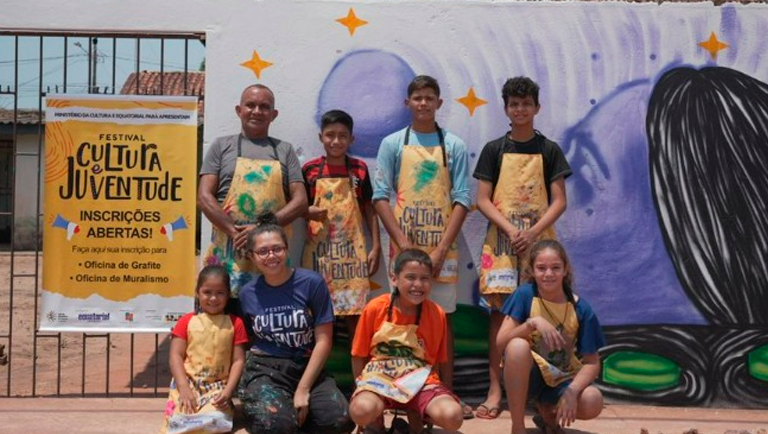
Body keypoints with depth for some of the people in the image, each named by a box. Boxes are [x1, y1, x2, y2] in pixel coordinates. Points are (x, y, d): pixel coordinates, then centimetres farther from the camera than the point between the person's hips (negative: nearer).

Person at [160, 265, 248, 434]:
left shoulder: (235, 323, 8)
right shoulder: (186, 321, 9)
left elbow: (238, 361, 4)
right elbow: (175, 356, 2)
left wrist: (228, 391, -10)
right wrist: (184, 388, -12)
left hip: (218, 388, -1)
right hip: (187, 384, 1)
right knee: (178, 420, -27)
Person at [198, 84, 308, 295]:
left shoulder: (285, 150, 14)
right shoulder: (222, 146, 12)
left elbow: (300, 201, 6)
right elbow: (204, 197, 3)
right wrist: (234, 232, -11)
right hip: (227, 252, -1)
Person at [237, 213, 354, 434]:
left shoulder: (312, 283, -6)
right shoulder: (248, 293, 3)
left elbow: (323, 340, -6)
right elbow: (247, 340, 12)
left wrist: (303, 389, -11)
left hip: (306, 366, 1)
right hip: (264, 368, 0)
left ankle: (294, 414, 4)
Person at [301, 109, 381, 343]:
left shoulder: (359, 169, 4)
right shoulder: (310, 169, 2)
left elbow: (369, 209, 8)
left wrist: (376, 246, 3)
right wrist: (309, 212, -12)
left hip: (352, 249, 0)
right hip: (319, 250, 0)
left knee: (355, 312, 2)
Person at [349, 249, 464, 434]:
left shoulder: (437, 314, -3)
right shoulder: (375, 308, -7)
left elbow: (436, 361, 7)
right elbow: (358, 356, 3)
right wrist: (365, 388, -1)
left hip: (420, 382, 2)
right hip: (380, 378, -1)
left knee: (452, 416, -27)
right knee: (362, 410, -36)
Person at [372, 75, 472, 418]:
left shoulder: (454, 146, 5)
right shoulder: (392, 144, 5)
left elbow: (462, 200, 0)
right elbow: (381, 196, 0)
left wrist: (441, 249, -9)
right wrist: (404, 244, -10)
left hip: (442, 249, 0)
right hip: (404, 246, 0)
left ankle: (446, 393, 11)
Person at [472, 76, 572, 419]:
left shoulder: (549, 150, 5)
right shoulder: (494, 150, 5)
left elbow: (559, 201, 1)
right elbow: (483, 201, 0)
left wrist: (533, 232, -13)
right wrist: (511, 230, -13)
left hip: (538, 240, 0)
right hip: (502, 240, 0)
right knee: (499, 310, -3)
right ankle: (495, 391, 1)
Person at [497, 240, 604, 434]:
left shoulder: (581, 309, -9)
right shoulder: (525, 295, -12)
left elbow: (592, 363, -8)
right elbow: (501, 342, -18)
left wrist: (571, 391, -25)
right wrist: (533, 322, -33)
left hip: (562, 379, 2)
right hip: (529, 374, -1)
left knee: (593, 402, -31)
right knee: (518, 346, -35)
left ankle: (548, 411, 6)